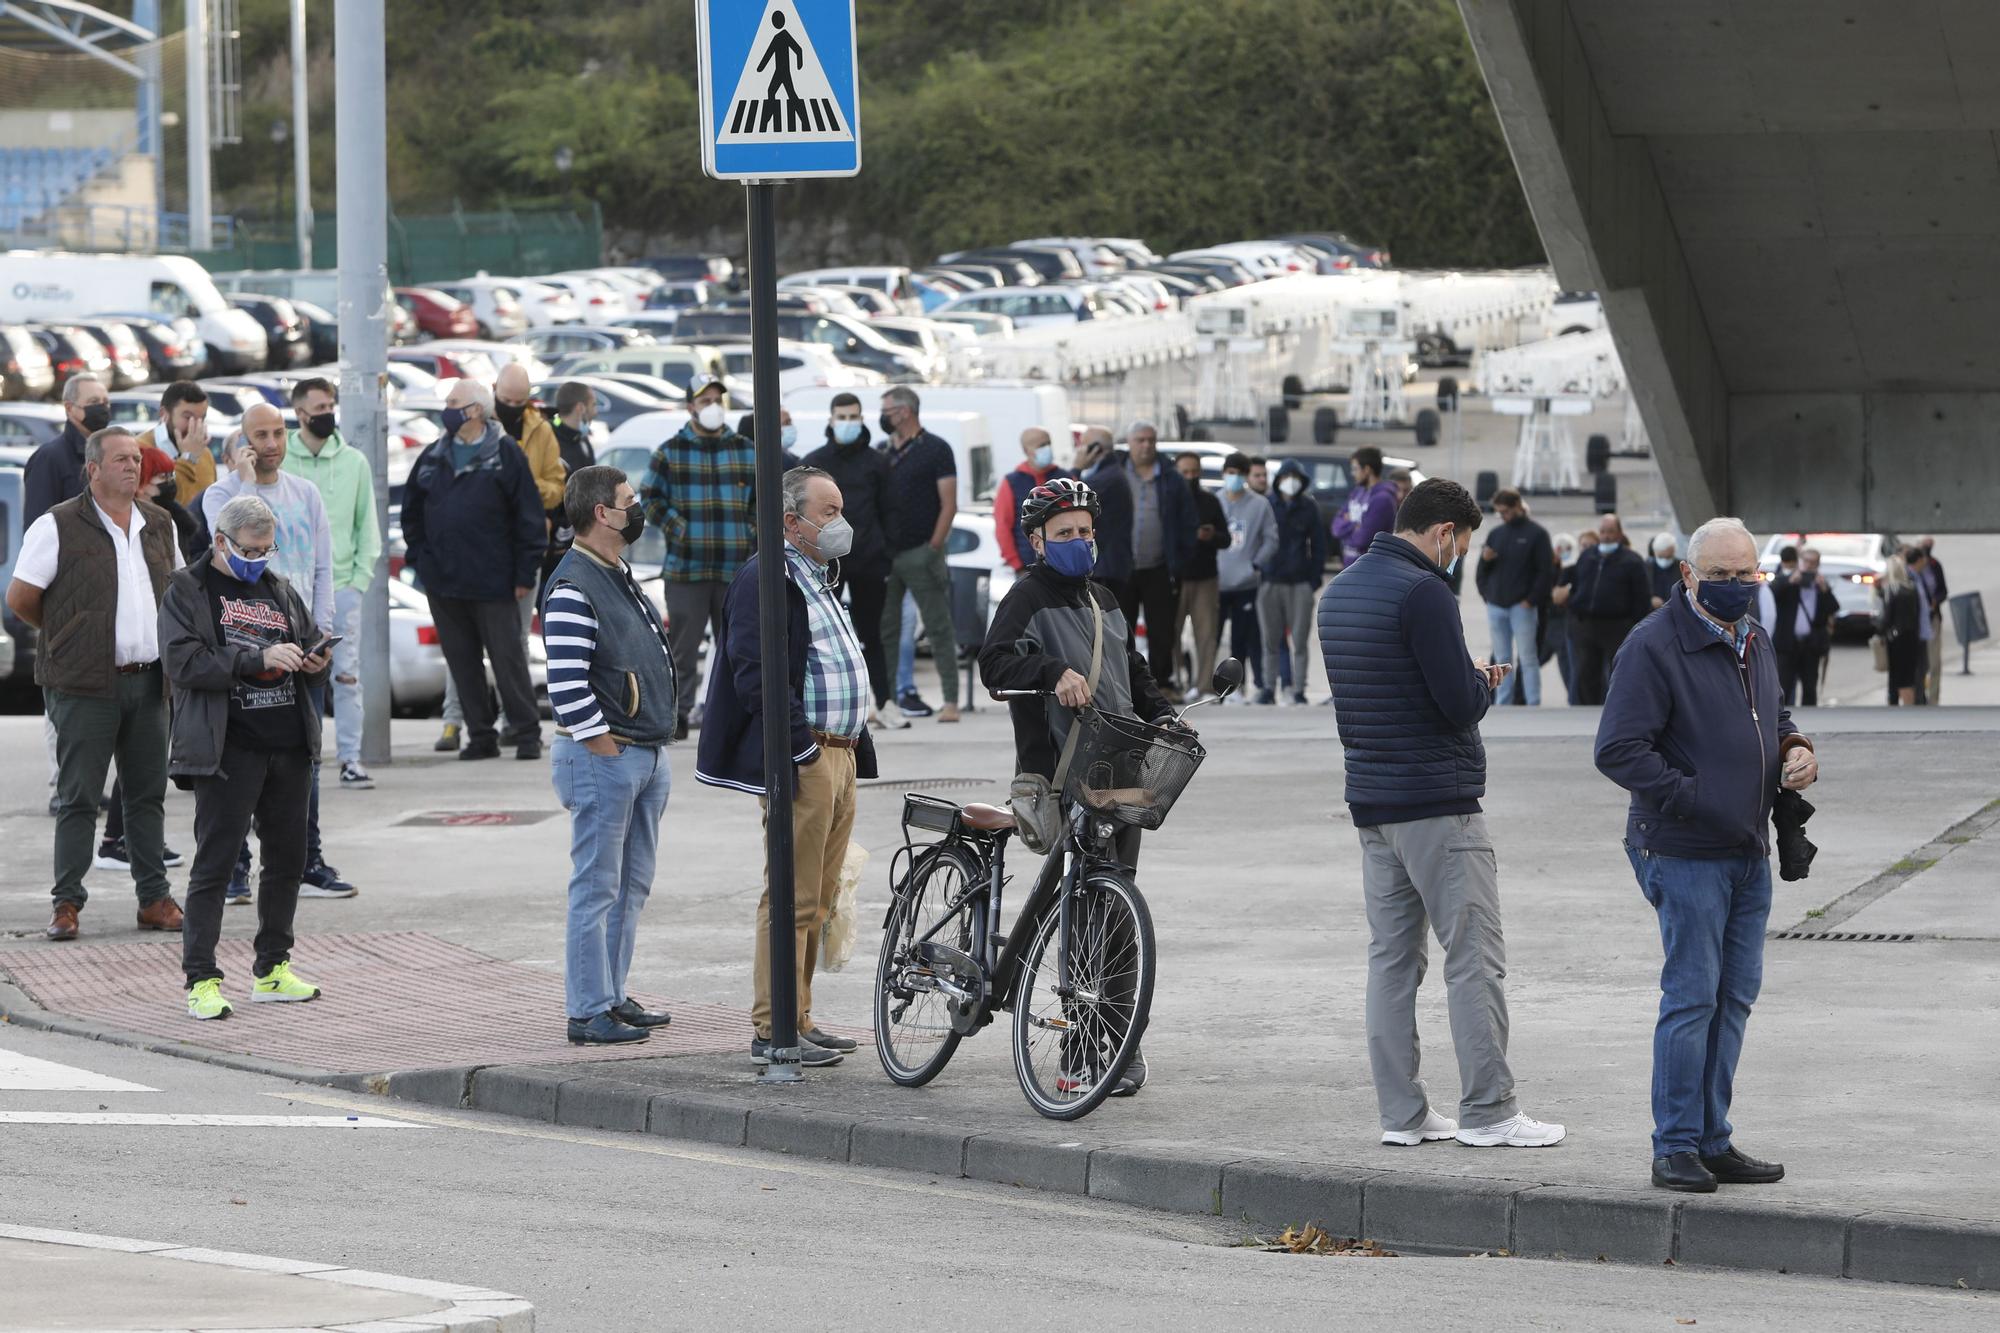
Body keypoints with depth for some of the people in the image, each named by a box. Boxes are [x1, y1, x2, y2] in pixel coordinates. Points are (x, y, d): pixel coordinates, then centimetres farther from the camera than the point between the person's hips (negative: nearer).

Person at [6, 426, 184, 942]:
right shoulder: (59, 527, -7)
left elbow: (177, 589, 25)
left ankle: (154, 898, 15)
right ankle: (66, 904, 3)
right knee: (79, 797, -2)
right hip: (85, 686, -5)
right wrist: (68, 635, 5)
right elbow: (19, 598, -4)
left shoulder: (160, 525, 11)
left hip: (147, 684, 5)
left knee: (148, 794, 9)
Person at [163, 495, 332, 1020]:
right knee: (215, 862, -7)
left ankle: (272, 969, 23)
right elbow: (184, 662, -14)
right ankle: (201, 979, -6)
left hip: (290, 747, 6)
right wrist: (259, 659, -20)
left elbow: (314, 642, 28)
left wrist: (316, 662, 2)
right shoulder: (188, 591, -1)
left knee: (287, 859, 11)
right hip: (228, 750, -6)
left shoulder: (279, 589, 17)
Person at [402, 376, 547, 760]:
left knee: (508, 657, -2)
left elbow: (529, 516, -5)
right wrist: (421, 558, 10)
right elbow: (412, 511, 20)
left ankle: (526, 733, 5)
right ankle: (480, 736, 13)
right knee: (462, 662, 7)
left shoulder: (505, 455, -4)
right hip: (443, 584, 5)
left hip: (493, 583, -5)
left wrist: (525, 573, -8)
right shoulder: (433, 458, 11)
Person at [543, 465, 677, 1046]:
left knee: (633, 885, 14)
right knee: (597, 887, -6)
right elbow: (567, 686, -22)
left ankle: (612, 997, 22)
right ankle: (588, 1013, -3)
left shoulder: (622, 579, 15)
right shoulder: (572, 589, -16)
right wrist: (605, 749, -17)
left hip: (647, 755, 10)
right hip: (603, 758, -10)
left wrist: (653, 751, 17)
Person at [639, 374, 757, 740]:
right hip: (686, 568, -2)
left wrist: (750, 532, 2)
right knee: (683, 644, -1)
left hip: (737, 568, 2)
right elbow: (649, 497, 3)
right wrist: (677, 529, -9)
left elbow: (762, 498, 16)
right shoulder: (670, 453, 4)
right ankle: (677, 713, 5)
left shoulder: (747, 452, 11)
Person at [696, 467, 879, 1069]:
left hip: (839, 755, 10)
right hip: (803, 761, -10)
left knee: (818, 900, 13)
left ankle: (798, 1021, 20)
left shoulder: (819, 580, 21)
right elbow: (755, 674, -20)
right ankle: (773, 1032, -7)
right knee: (793, 899, -9)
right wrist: (801, 747, -22)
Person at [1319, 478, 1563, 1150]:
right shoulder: (1423, 592, -16)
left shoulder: (1340, 590, 13)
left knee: (1391, 957, 9)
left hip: (1371, 803, 9)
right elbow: (1460, 703, -19)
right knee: (1474, 958, -4)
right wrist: (1484, 682, 4)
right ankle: (1487, 1112, -4)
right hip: (1439, 802, -9)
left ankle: (1401, 1114, 9)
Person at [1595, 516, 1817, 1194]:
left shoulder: (1754, 643, 14)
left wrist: (1796, 749, 7)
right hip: (1684, 853, -8)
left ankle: (1713, 1142, 19)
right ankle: (1676, 1148, -1)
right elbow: (1618, 751, -18)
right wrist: (1695, 799, -21)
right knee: (1691, 997, -7)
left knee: (1734, 997, 11)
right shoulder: (1654, 647, -13)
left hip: (1750, 853, 8)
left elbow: (1777, 714, 30)